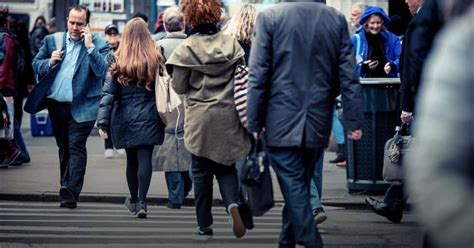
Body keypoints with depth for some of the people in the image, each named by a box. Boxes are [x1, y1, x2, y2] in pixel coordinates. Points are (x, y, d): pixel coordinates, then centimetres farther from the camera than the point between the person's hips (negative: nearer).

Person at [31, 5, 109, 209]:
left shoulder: (98, 44, -3)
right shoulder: (52, 40, 8)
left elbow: (102, 71, -15)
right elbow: (36, 66, 9)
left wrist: (89, 46, -19)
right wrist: (50, 62, -11)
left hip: (81, 106, -5)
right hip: (56, 104, 5)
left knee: (76, 146, -13)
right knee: (63, 148, 14)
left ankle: (71, 191, -19)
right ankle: (67, 190, 25)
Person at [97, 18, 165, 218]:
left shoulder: (119, 61, -4)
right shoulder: (155, 60, -4)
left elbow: (108, 93, -7)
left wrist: (103, 122, -7)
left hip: (125, 118, 1)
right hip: (148, 117, -1)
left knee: (131, 158, 15)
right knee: (145, 158, -2)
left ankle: (133, 200, 28)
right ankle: (141, 202, -13)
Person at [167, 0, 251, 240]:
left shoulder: (186, 48, -10)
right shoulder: (232, 44, -2)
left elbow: (179, 87, -4)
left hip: (200, 118, -2)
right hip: (229, 115, 2)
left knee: (202, 172, 9)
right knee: (226, 166, 14)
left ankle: (205, 227, 12)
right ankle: (233, 203, -14)